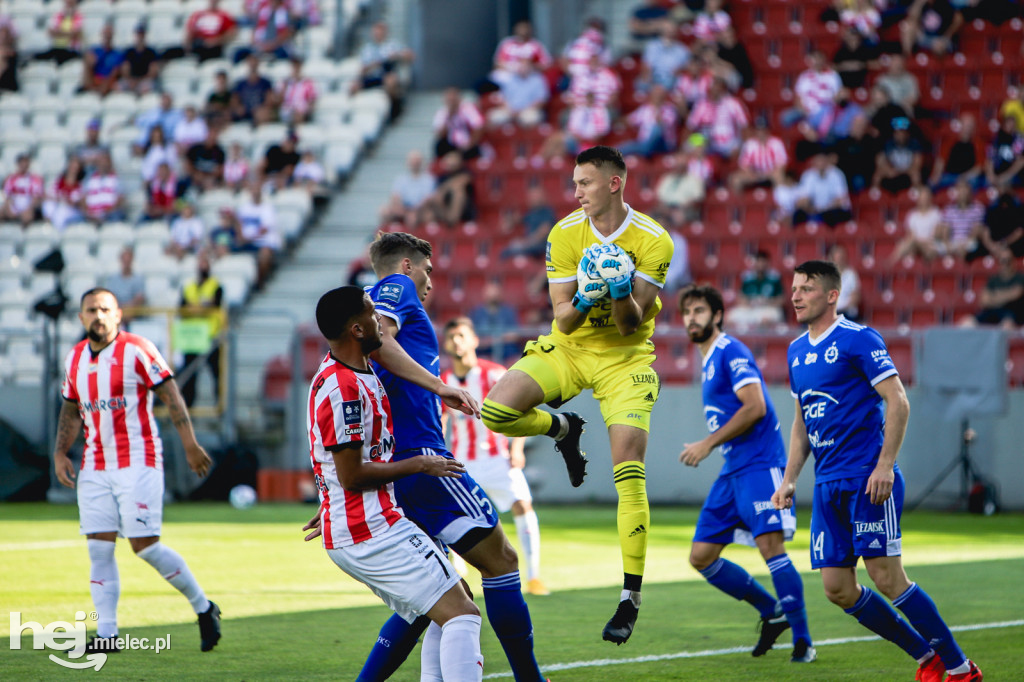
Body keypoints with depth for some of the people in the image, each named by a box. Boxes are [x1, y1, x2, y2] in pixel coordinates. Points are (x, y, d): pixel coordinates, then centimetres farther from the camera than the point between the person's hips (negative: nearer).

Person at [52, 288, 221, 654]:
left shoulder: (137, 350, -7)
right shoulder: (74, 359, 11)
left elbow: (172, 397, -7)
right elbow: (71, 410, 21)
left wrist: (190, 445, -11)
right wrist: (60, 453, 9)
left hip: (138, 463, -6)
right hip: (95, 468, 6)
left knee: (145, 546, -8)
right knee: (99, 548, -2)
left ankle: (203, 608, 10)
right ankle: (106, 633, 0)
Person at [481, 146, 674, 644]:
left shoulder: (653, 242, -15)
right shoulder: (565, 234, -10)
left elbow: (630, 326, -16)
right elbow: (562, 320, -10)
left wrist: (622, 297, -37)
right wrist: (582, 303, -32)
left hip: (624, 359, -3)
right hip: (568, 348, 3)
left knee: (628, 473, -16)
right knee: (496, 410, -21)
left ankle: (631, 598, -9)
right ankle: (563, 429, 14)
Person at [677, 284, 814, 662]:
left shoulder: (731, 351, -8)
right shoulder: (709, 360, 20)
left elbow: (755, 407, -18)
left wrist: (708, 443, -15)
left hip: (758, 465, -10)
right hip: (732, 471, 10)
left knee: (770, 544, -20)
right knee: (701, 556, 5)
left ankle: (803, 641, -15)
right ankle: (772, 612, 18)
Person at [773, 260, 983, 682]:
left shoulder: (858, 339, -7)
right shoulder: (797, 351, 15)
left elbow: (897, 401, -12)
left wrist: (884, 465, -19)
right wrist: (789, 480, 15)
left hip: (868, 480, -8)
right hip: (827, 485, 8)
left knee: (887, 579, -13)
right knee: (838, 590, 1)